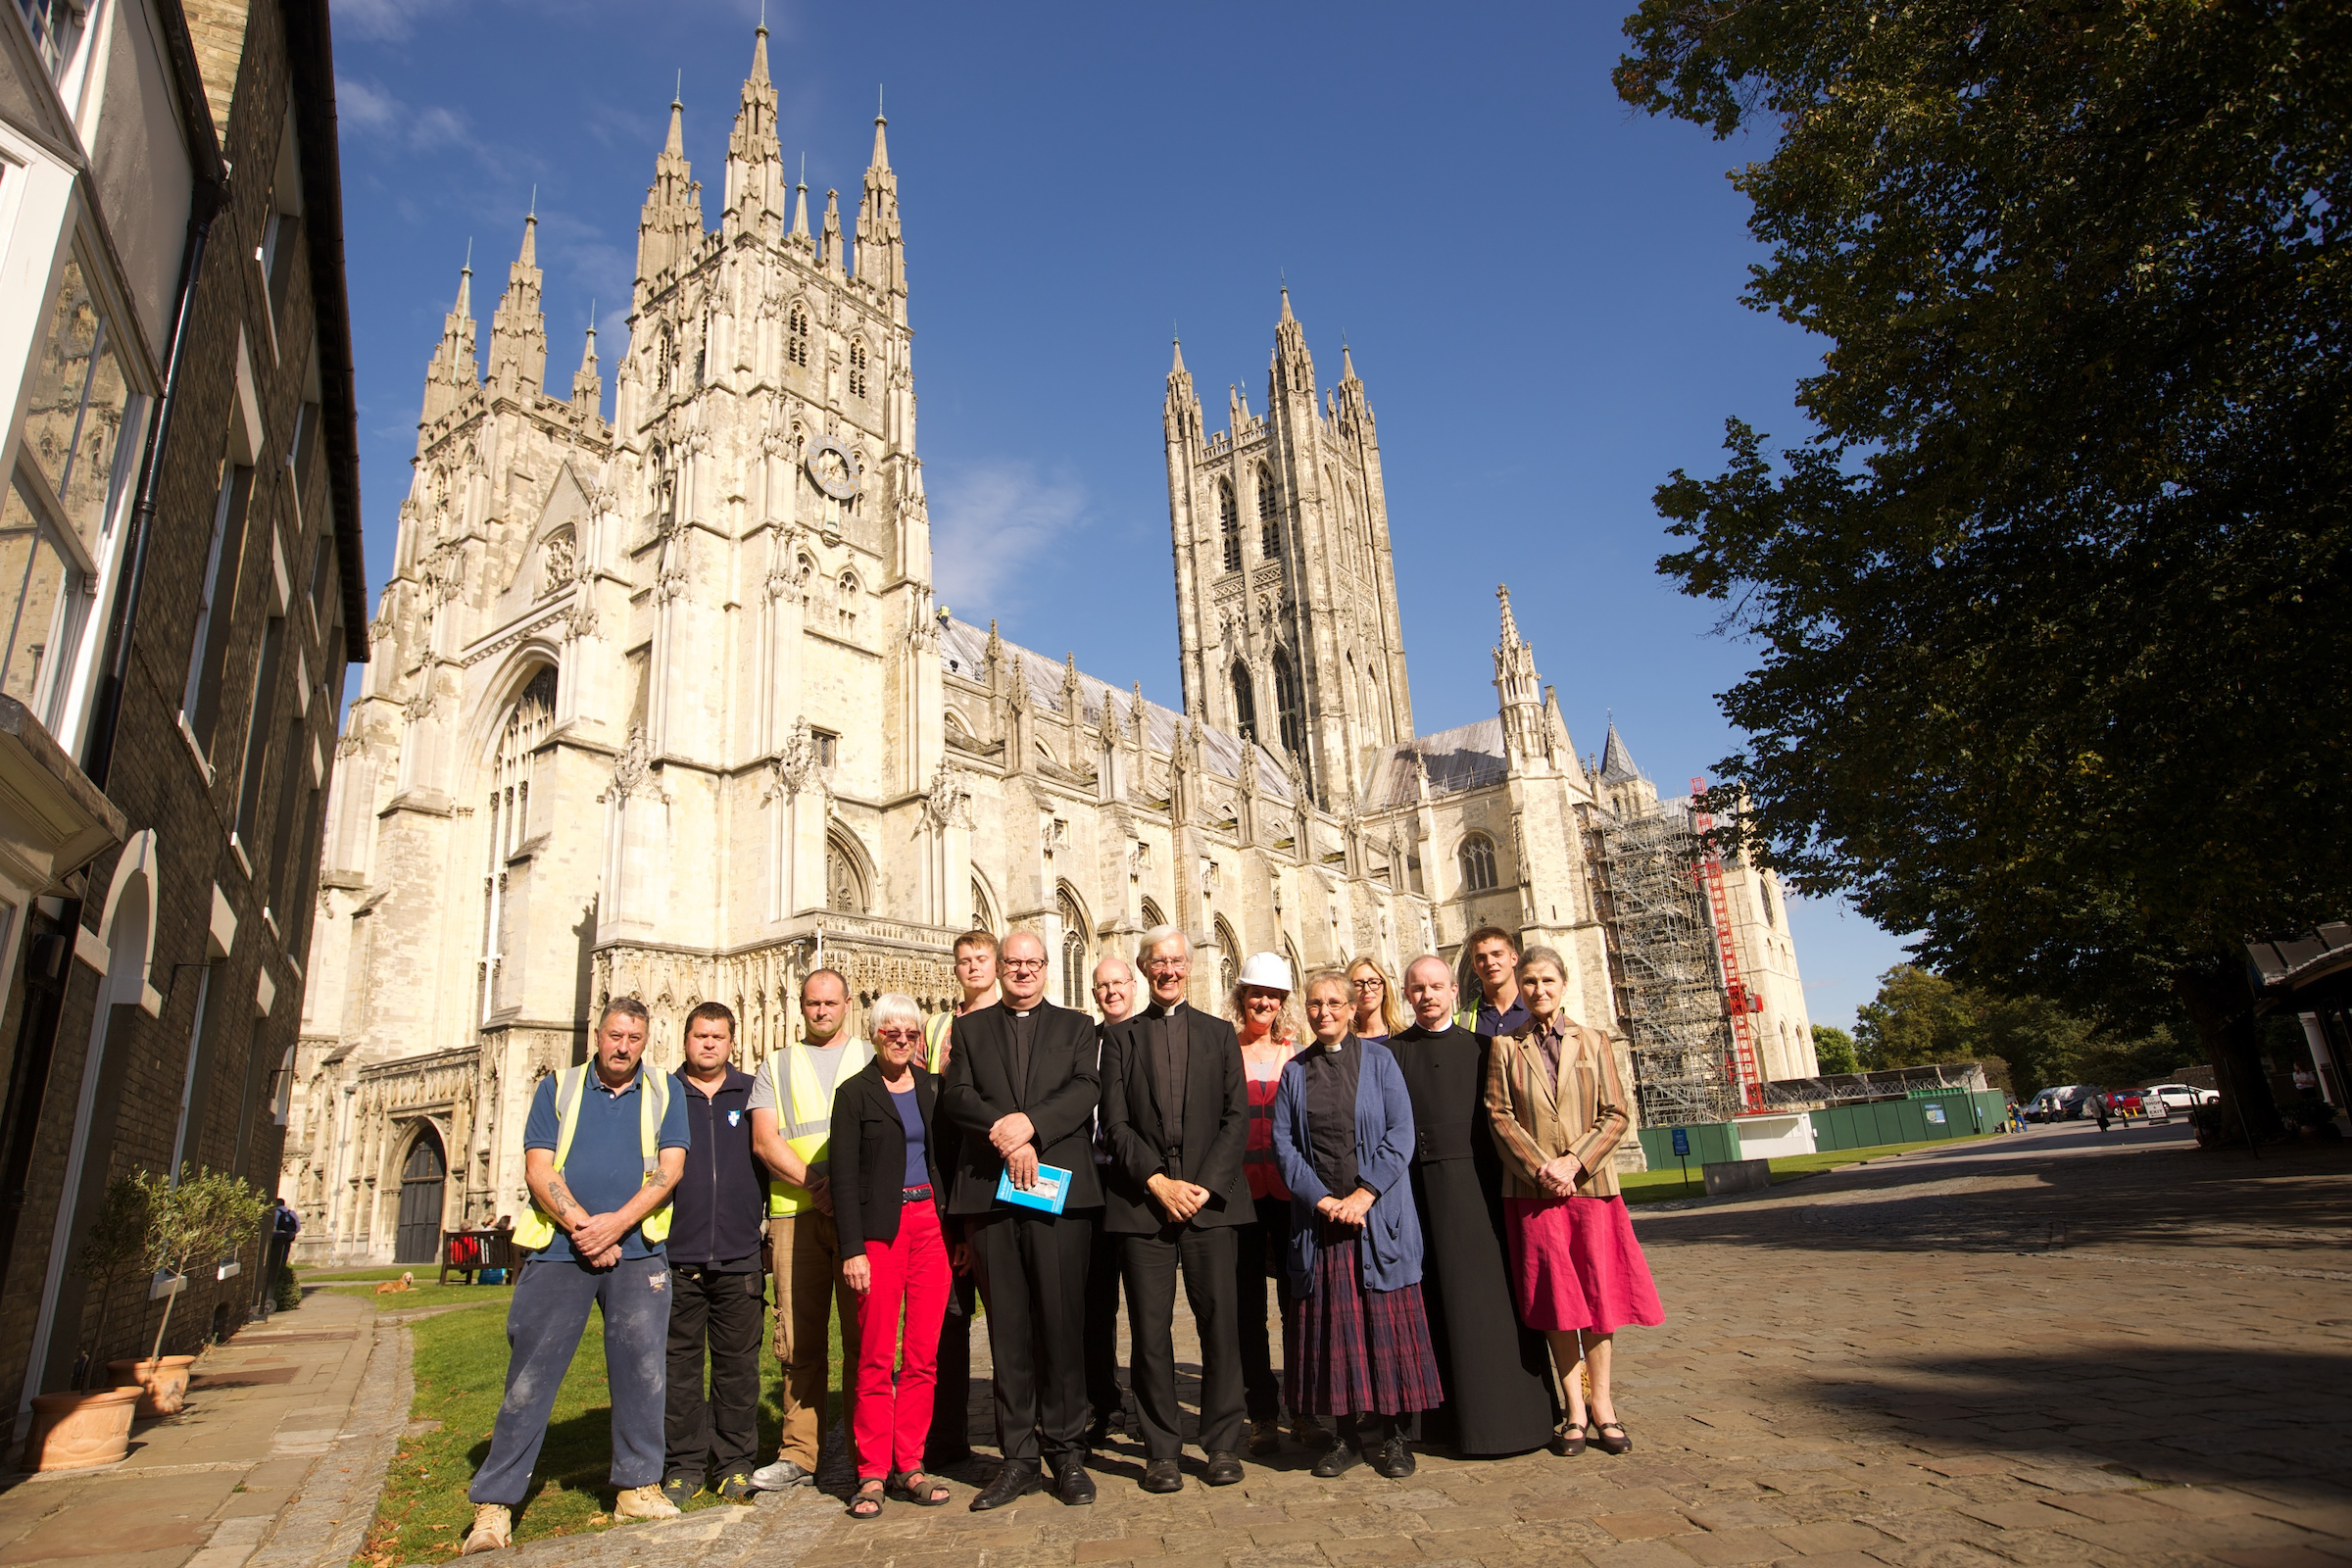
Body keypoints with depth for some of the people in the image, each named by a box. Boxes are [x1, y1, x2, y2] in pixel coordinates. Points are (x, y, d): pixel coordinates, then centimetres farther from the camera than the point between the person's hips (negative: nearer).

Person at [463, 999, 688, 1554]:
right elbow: (538, 1169, 0)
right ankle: (494, 1502, 10)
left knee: (641, 1369, 1)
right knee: (530, 1375, 0)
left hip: (637, 1252, 1)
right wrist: (582, 1227, -11)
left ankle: (637, 1485, 14)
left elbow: (670, 1168, 0)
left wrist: (616, 1223, -12)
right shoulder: (557, 1088, 9)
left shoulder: (663, 1092, 9)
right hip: (559, 1251, 0)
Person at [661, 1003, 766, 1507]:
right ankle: (683, 1465, 17)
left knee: (738, 1364, 5)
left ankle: (734, 1464, 16)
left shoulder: (752, 1093, 8)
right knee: (680, 1363, 5)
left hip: (739, 1256, 0)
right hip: (677, 1254, 0)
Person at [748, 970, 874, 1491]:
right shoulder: (776, 1067, 16)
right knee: (799, 1339, 2)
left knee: (864, 1334, -2)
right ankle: (798, 1454, 11)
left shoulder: (872, 1060, 14)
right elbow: (764, 1140, 4)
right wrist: (812, 1182, -11)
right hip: (795, 1213, 1)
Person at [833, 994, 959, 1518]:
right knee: (876, 1357, 1)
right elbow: (844, 1177, -3)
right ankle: (872, 1473, 12)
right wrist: (852, 1249, -10)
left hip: (931, 1224, 3)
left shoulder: (932, 1088, 11)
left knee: (923, 1354, 4)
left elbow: (948, 1158, 13)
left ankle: (909, 1466, 15)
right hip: (880, 1229, -3)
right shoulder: (855, 1093, 1)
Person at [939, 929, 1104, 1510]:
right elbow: (955, 1097, 1)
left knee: (1061, 1322, 0)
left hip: (1059, 1188, -1)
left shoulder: (1076, 1026, 13)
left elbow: (1086, 1089, -3)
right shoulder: (970, 1028, 15)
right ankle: (1018, 1458, 16)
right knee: (1008, 1329, 6)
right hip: (990, 1194, 1)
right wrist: (1005, 1133, -15)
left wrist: (1030, 1123, -18)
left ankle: (1067, 1453, 12)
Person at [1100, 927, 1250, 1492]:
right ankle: (1161, 1451, 14)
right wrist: (1157, 1182, -10)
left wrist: (1204, 1185, -7)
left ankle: (1222, 1444, 16)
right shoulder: (1121, 1037, 10)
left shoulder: (1219, 1034, 13)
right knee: (1150, 1330, 2)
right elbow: (1115, 1122, 2)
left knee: (1220, 1321, 1)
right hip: (1142, 1201, 0)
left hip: (1211, 1197, 1)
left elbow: (1237, 1116, 5)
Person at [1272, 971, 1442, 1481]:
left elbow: (1400, 1134, -4)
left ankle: (1390, 1435, 12)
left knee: (1384, 1321, 1)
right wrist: (1321, 1199, -9)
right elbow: (1283, 1142, 3)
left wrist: (1363, 1195, -12)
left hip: (1377, 1214, -2)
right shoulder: (1294, 1071, 9)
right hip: (1318, 1216, 2)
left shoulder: (1379, 1061, 3)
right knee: (1331, 1323, 3)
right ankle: (1348, 1432, 14)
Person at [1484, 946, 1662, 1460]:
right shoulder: (1505, 1047, 4)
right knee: (1555, 1297, 2)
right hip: (1532, 1190, -1)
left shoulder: (1593, 1042, 7)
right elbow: (1500, 1116, -1)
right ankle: (1575, 1410, 11)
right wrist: (1542, 1167, -12)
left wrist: (1574, 1161, -10)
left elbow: (1615, 1115, 2)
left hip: (1592, 1185, 1)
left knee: (1599, 1292, 3)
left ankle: (1602, 1404, 15)